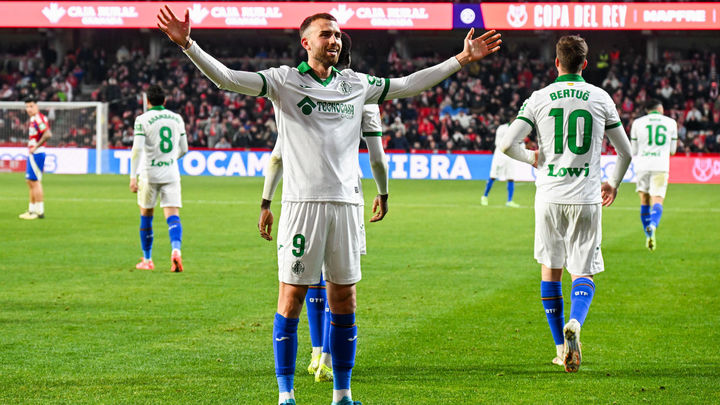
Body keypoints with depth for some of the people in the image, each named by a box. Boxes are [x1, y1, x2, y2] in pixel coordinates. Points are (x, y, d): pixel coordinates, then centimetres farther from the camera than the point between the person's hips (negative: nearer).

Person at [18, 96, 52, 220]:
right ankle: (32, 210, 21)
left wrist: (36, 146, -22)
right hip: (32, 154, 11)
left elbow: (48, 134, -28)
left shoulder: (38, 118, -16)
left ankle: (39, 211, -8)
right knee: (30, 181, 15)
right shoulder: (32, 119, 15)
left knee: (35, 181, -9)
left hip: (36, 153, -11)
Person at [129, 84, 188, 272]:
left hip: (149, 173, -2)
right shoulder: (177, 119, 8)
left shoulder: (142, 120, -5)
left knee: (146, 215, 14)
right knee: (173, 216, -5)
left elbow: (137, 149, -14)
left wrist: (133, 177, -15)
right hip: (171, 174, 2)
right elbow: (183, 149, 14)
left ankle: (147, 260, 21)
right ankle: (176, 250, -31)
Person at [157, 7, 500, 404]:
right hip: (302, 202, -4)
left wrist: (462, 59, 24)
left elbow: (410, 85, 24)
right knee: (292, 297, -3)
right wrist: (188, 45, -22)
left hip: (345, 203, 4)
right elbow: (227, 78, -9)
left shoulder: (356, 84, 13)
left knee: (344, 301, 7)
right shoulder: (284, 81, 0)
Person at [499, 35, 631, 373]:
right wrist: (614, 183, 28)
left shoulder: (539, 99, 0)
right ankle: (574, 323, -26)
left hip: (550, 196, 0)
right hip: (586, 198, 0)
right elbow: (625, 152, 9)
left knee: (550, 270, 15)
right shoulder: (600, 98, 3)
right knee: (583, 274, 4)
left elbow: (507, 145, -7)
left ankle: (561, 346, 18)